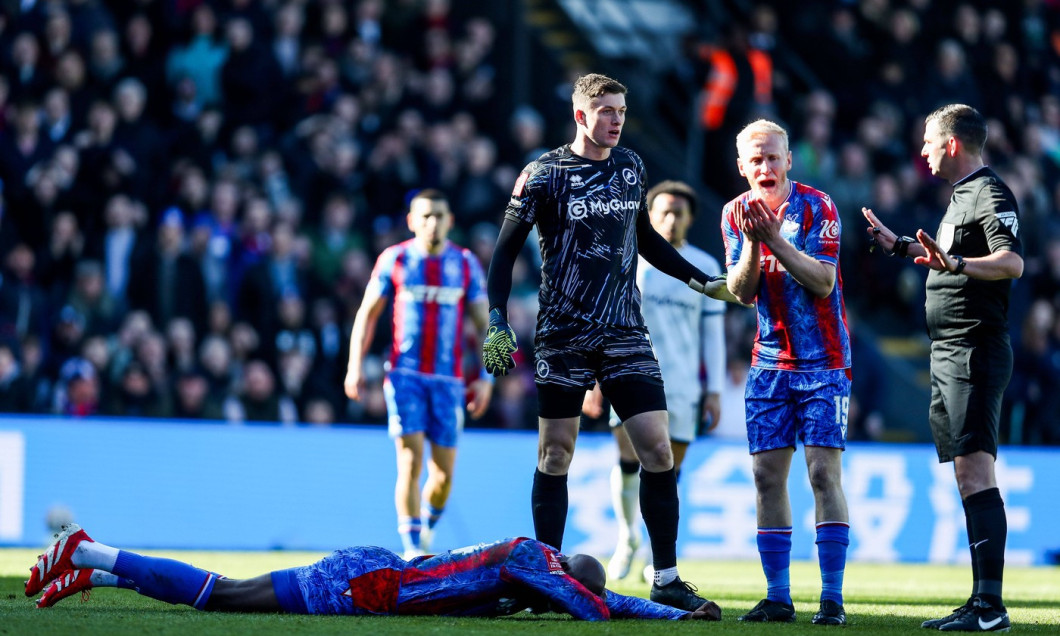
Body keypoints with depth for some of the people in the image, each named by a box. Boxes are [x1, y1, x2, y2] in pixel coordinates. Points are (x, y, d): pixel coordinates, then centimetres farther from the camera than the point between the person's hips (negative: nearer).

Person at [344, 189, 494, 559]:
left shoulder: (466, 264, 5)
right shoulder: (394, 260, 2)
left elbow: (484, 324, 9)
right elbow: (368, 313, 9)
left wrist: (486, 377, 2)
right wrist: (355, 366, 1)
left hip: (448, 379, 1)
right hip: (404, 373, -1)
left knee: (443, 473, 0)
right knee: (410, 462, -12)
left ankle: (427, 530, 28)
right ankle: (412, 548, -7)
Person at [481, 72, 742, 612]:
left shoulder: (630, 166, 9)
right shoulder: (544, 174, -6)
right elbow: (506, 249, -2)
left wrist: (702, 281, 19)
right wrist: (497, 323, -10)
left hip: (624, 334, 3)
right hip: (562, 336, -3)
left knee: (657, 450, -5)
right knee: (555, 453, 2)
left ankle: (667, 581, 1)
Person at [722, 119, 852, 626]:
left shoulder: (816, 206, -8)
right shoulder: (736, 214, 5)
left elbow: (823, 281, -16)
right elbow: (741, 293, -1)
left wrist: (777, 241, -25)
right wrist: (752, 244, -18)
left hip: (823, 361, -4)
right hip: (770, 361, 4)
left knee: (824, 472, -10)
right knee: (767, 475, 1)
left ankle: (832, 598, -9)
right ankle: (777, 598, 6)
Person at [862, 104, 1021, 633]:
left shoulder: (991, 194, -11)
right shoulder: (961, 196, 20)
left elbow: (1012, 262, -25)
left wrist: (956, 263, -39)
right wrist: (899, 245, 42)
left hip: (975, 351, -10)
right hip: (950, 352, 10)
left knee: (974, 470, -16)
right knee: (967, 474, 9)